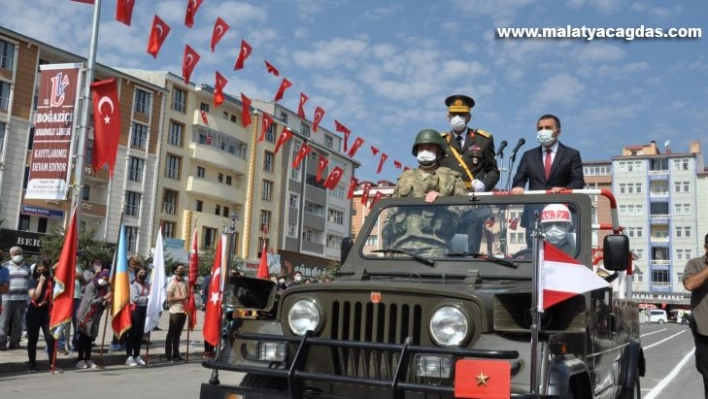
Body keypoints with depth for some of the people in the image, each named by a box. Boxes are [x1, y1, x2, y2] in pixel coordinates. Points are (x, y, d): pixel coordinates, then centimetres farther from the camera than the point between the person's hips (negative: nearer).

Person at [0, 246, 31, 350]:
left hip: (22, 298, 3)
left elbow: (30, 282, 15)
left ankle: (15, 342, 11)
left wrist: (29, 298, 12)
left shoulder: (27, 266, 12)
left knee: (17, 322, 5)